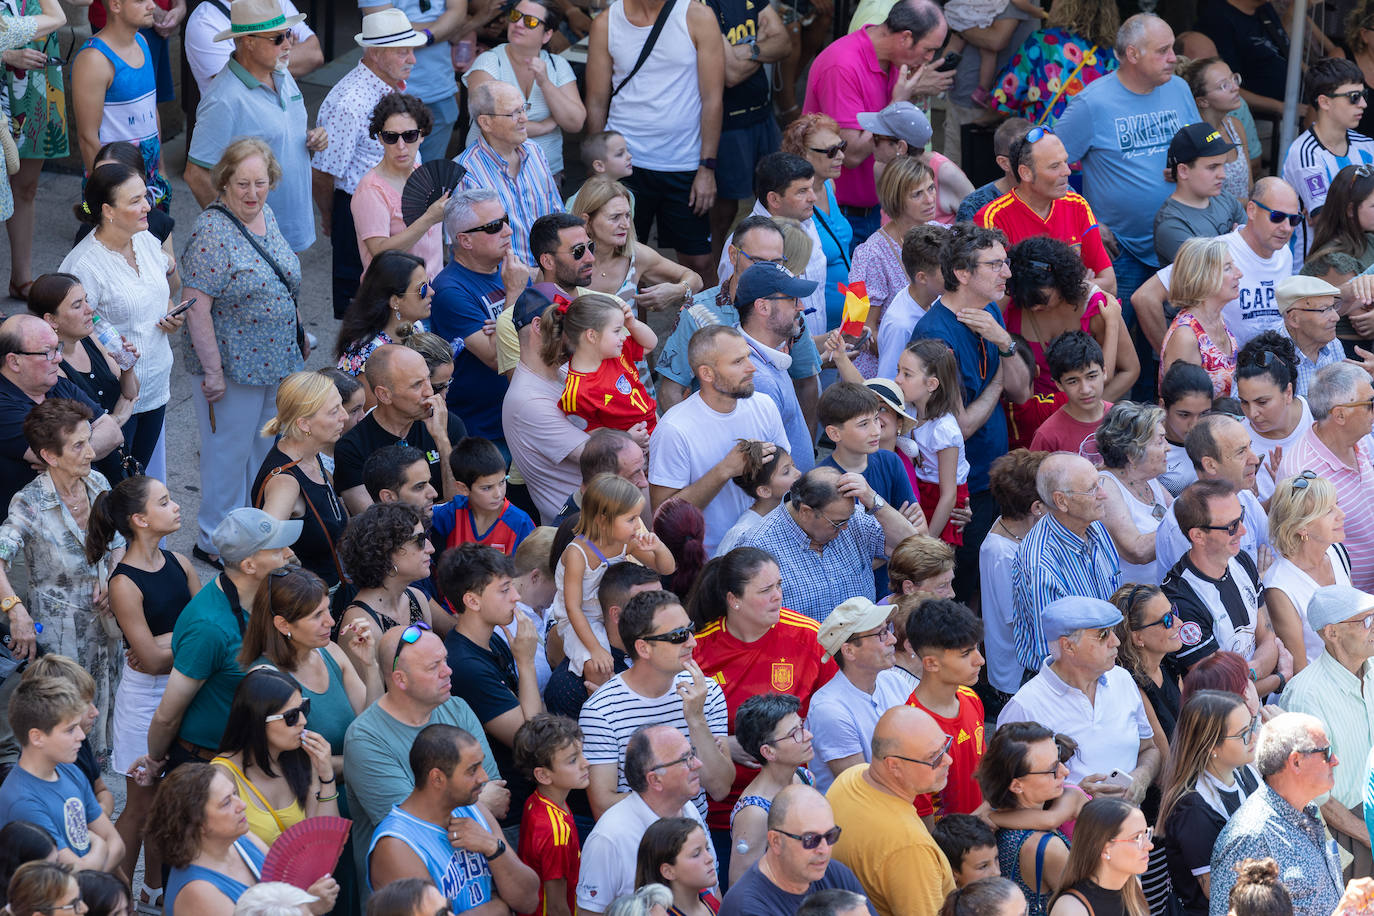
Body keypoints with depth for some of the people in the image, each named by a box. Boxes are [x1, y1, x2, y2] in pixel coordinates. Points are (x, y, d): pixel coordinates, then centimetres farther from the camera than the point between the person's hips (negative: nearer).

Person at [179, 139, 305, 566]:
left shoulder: (265, 215, 3)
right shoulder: (212, 231, -22)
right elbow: (196, 306, -23)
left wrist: (297, 335, 18)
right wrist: (212, 370, -22)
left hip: (276, 361, 8)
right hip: (233, 365, -8)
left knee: (266, 448, 19)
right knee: (229, 453, 5)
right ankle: (214, 542, 20)